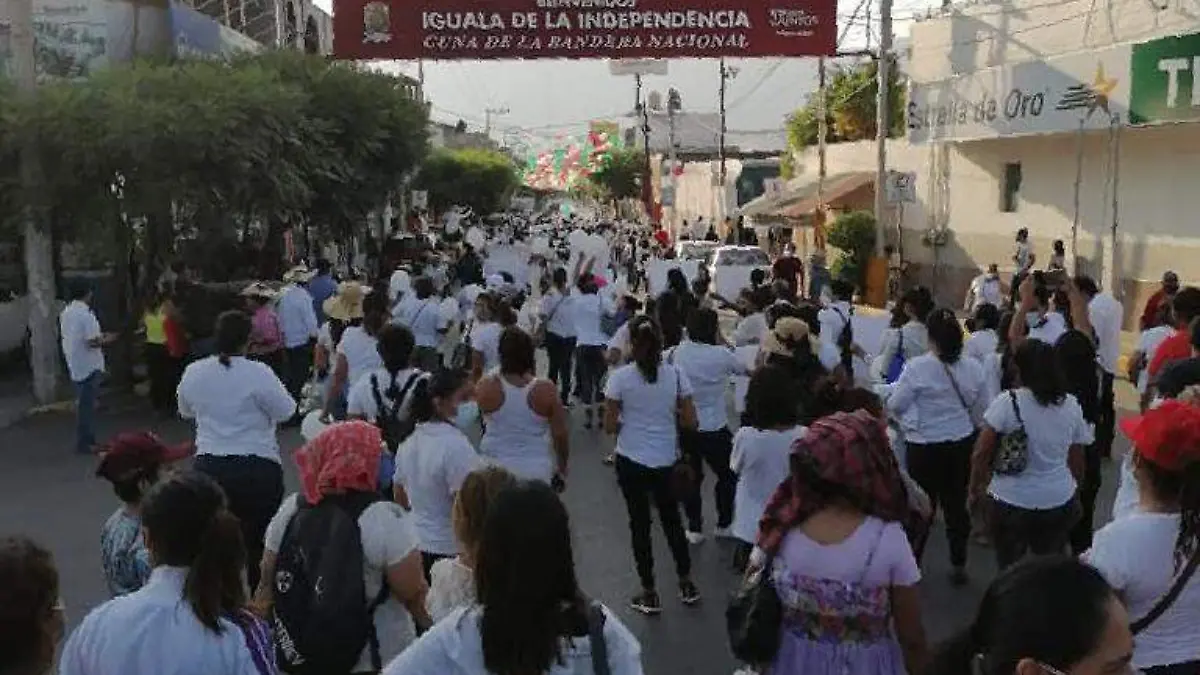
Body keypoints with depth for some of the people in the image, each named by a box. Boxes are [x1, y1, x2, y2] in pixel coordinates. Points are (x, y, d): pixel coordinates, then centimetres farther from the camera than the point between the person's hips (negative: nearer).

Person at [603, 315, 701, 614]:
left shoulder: (620, 377, -13)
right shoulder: (676, 374, -7)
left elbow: (610, 426, -10)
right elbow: (690, 422, -4)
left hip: (632, 461, -2)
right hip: (667, 461, 2)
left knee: (640, 524, 10)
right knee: (671, 520, 21)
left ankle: (650, 594, 19)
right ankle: (686, 584, 30)